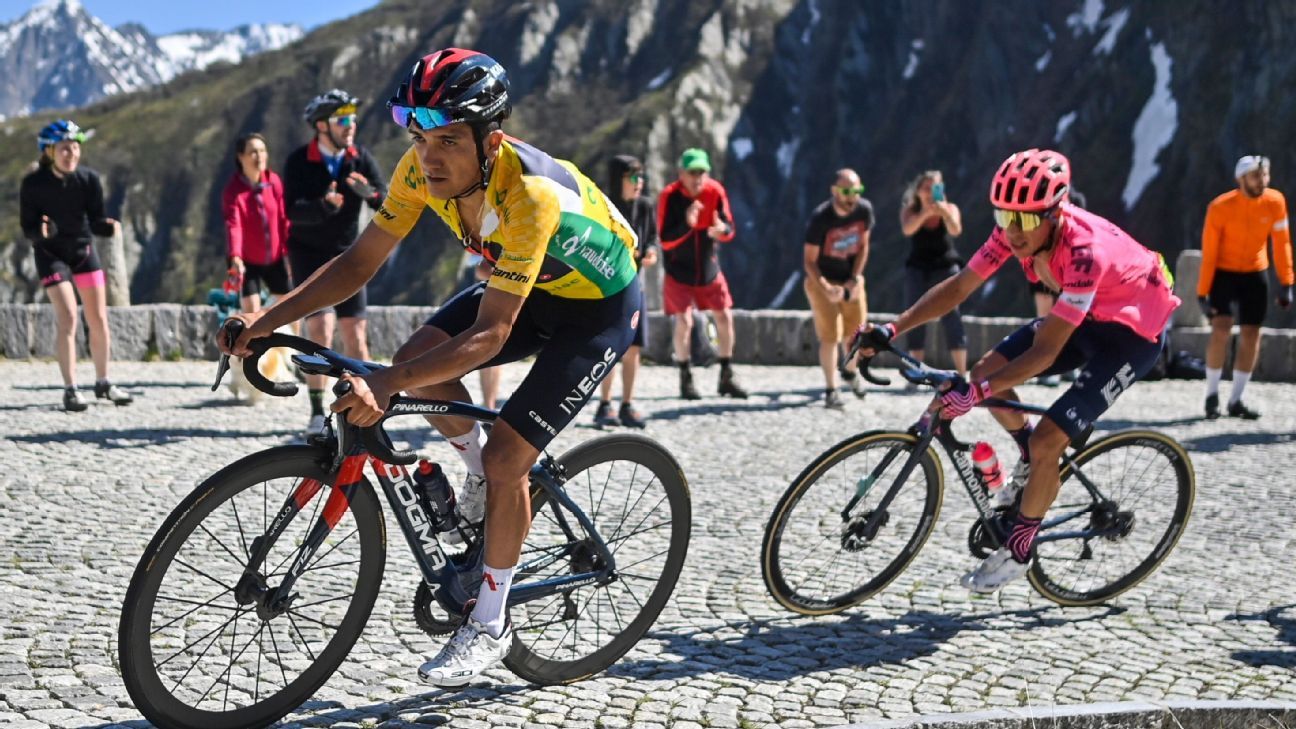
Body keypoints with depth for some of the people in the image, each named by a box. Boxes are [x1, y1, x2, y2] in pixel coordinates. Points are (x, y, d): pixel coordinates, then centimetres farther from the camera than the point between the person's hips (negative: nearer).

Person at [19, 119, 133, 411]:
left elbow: (95, 220, -9)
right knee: (68, 319, -13)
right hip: (51, 253, -3)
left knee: (99, 319, 4)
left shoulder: (89, 179, -12)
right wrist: (42, 232, -35)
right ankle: (70, 390, -3)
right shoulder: (32, 184, -17)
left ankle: (103, 383, 19)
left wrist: (109, 226, -31)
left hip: (84, 250, 3)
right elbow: (28, 228, -13)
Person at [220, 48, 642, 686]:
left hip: (598, 305, -7)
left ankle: (489, 624, 6)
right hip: (522, 284, 7)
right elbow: (360, 261, -11)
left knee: (505, 460, -13)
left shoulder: (527, 194, -38)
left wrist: (384, 387, -49)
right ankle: (481, 473, 14)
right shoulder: (424, 168, -18)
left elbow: (489, 333, -39)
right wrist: (268, 318, -21)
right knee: (417, 361, -15)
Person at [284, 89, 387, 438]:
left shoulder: (361, 159, -4)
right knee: (321, 329, -13)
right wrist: (324, 204, -42)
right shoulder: (299, 161, -11)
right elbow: (292, 210, -24)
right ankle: (317, 413, -5)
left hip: (346, 255, 3)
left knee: (355, 333, 1)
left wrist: (370, 193, -34)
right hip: (309, 253, -3)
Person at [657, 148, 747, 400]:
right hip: (678, 272, -4)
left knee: (725, 317, 3)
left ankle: (726, 377, 17)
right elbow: (665, 239, -21)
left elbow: (730, 229, -5)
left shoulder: (715, 191, -9)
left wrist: (721, 229, -30)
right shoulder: (669, 196, -18)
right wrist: (687, 224, -39)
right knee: (684, 322, -11)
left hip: (709, 269, 4)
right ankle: (685, 379, 7)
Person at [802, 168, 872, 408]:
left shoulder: (864, 210, -13)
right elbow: (809, 260, -19)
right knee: (829, 336, -7)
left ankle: (850, 372, 37)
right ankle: (830, 389, 3)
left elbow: (863, 246, 0)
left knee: (857, 330, 10)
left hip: (851, 279, 4)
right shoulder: (820, 218, -25)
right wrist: (825, 288, -30)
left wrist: (855, 279, -8)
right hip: (823, 281, -4)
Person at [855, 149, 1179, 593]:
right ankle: (1031, 460, 20)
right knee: (986, 373, -6)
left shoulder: (1084, 252, -38)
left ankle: (1016, 554, 4)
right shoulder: (1016, 231, -18)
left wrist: (974, 394, -45)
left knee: (1046, 442, -15)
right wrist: (891, 331, -21)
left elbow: (1045, 352, -38)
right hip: (1082, 317, 8)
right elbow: (958, 287, -12)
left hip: (1132, 333, -7)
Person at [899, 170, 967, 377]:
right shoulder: (910, 210, 0)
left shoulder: (950, 209, -2)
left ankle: (962, 374, -9)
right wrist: (926, 212, -38)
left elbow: (955, 230, -21)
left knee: (951, 317, -10)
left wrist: (944, 212, -40)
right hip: (917, 268, 2)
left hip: (946, 267, -1)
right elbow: (907, 230, -21)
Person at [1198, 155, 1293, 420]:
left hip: (1255, 273, 3)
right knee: (1221, 329, -17)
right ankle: (1212, 395, -1)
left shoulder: (1275, 201, -12)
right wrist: (1203, 293, -17)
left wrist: (1286, 284, -9)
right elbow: (1208, 253, -16)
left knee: (1251, 334, 2)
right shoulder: (1220, 207, -21)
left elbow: (1282, 243, -5)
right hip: (1223, 272, -3)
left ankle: (1236, 401, 12)